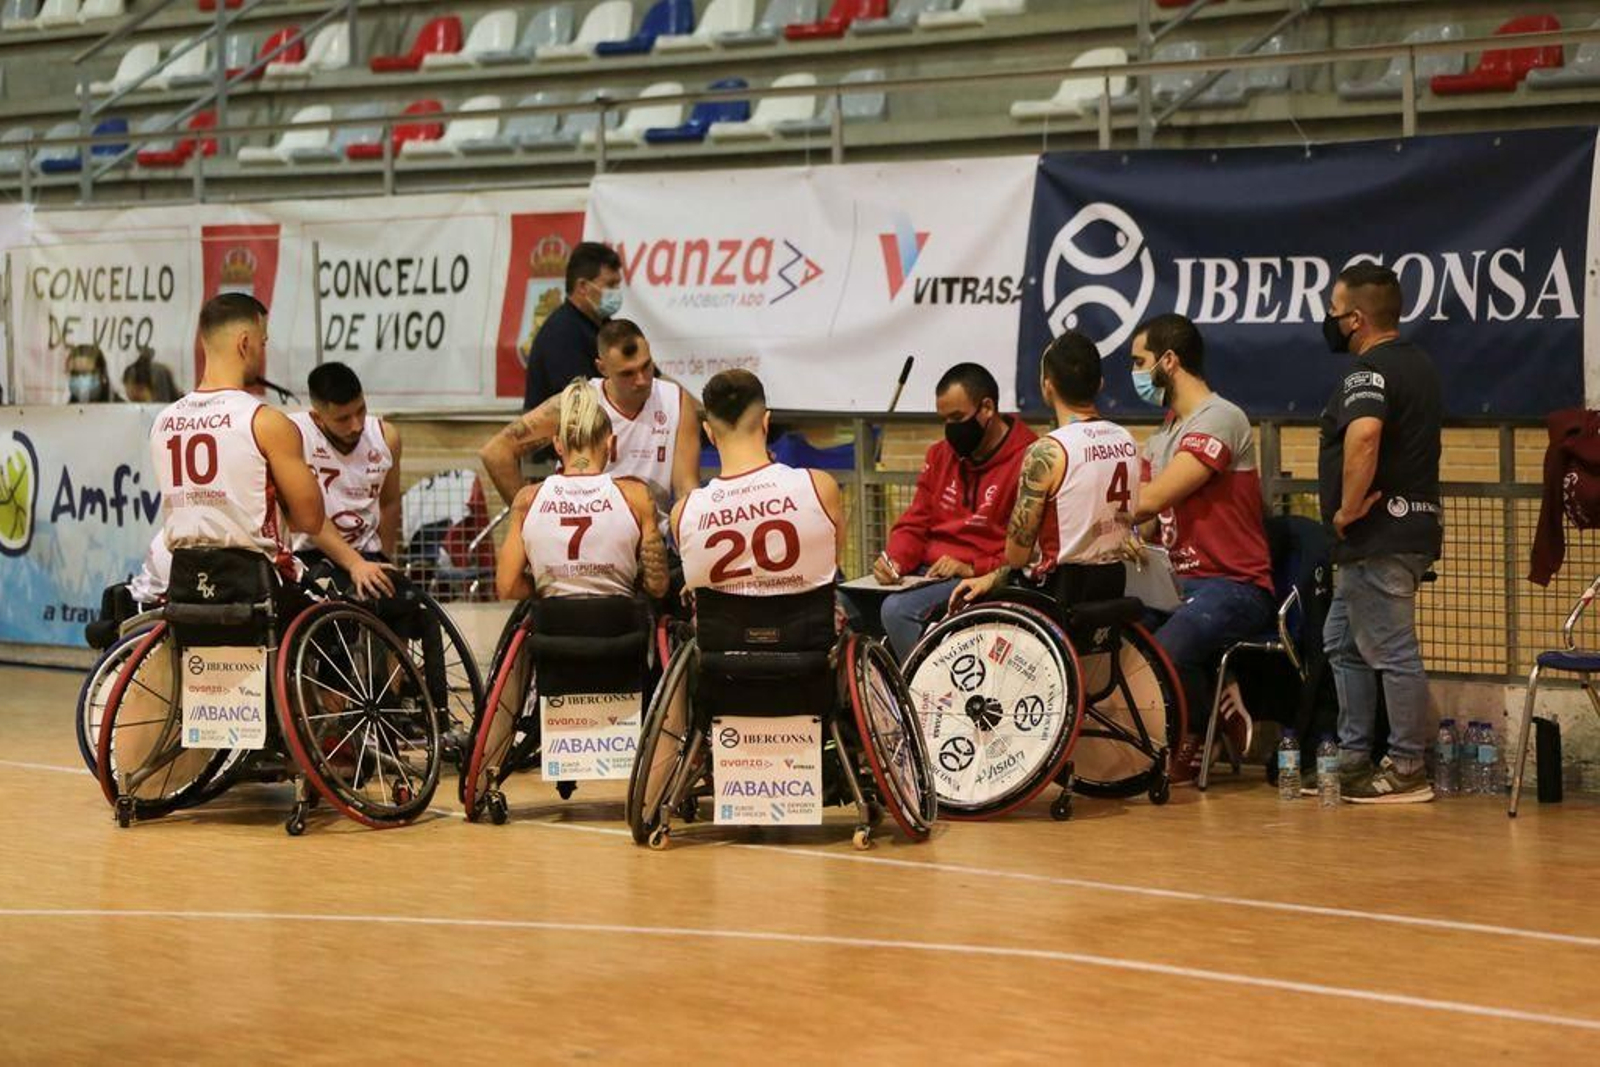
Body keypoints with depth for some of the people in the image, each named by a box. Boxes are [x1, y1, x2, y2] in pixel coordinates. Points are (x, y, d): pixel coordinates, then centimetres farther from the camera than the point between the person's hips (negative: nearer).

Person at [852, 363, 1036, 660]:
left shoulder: (1027, 462, -8)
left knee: (899, 610, -30)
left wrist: (972, 568, -18)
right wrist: (895, 559, -3)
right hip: (926, 573, 7)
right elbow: (914, 524, 18)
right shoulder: (941, 454, 17)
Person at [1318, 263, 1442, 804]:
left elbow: (1362, 435, -35)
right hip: (1411, 527, 11)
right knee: (1343, 643, 18)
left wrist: (1347, 509, -24)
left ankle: (1406, 771, -2)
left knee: (1393, 653, -6)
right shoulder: (1417, 363, 18)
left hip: (1379, 536, -11)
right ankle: (1353, 760, 21)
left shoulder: (1370, 372, -16)